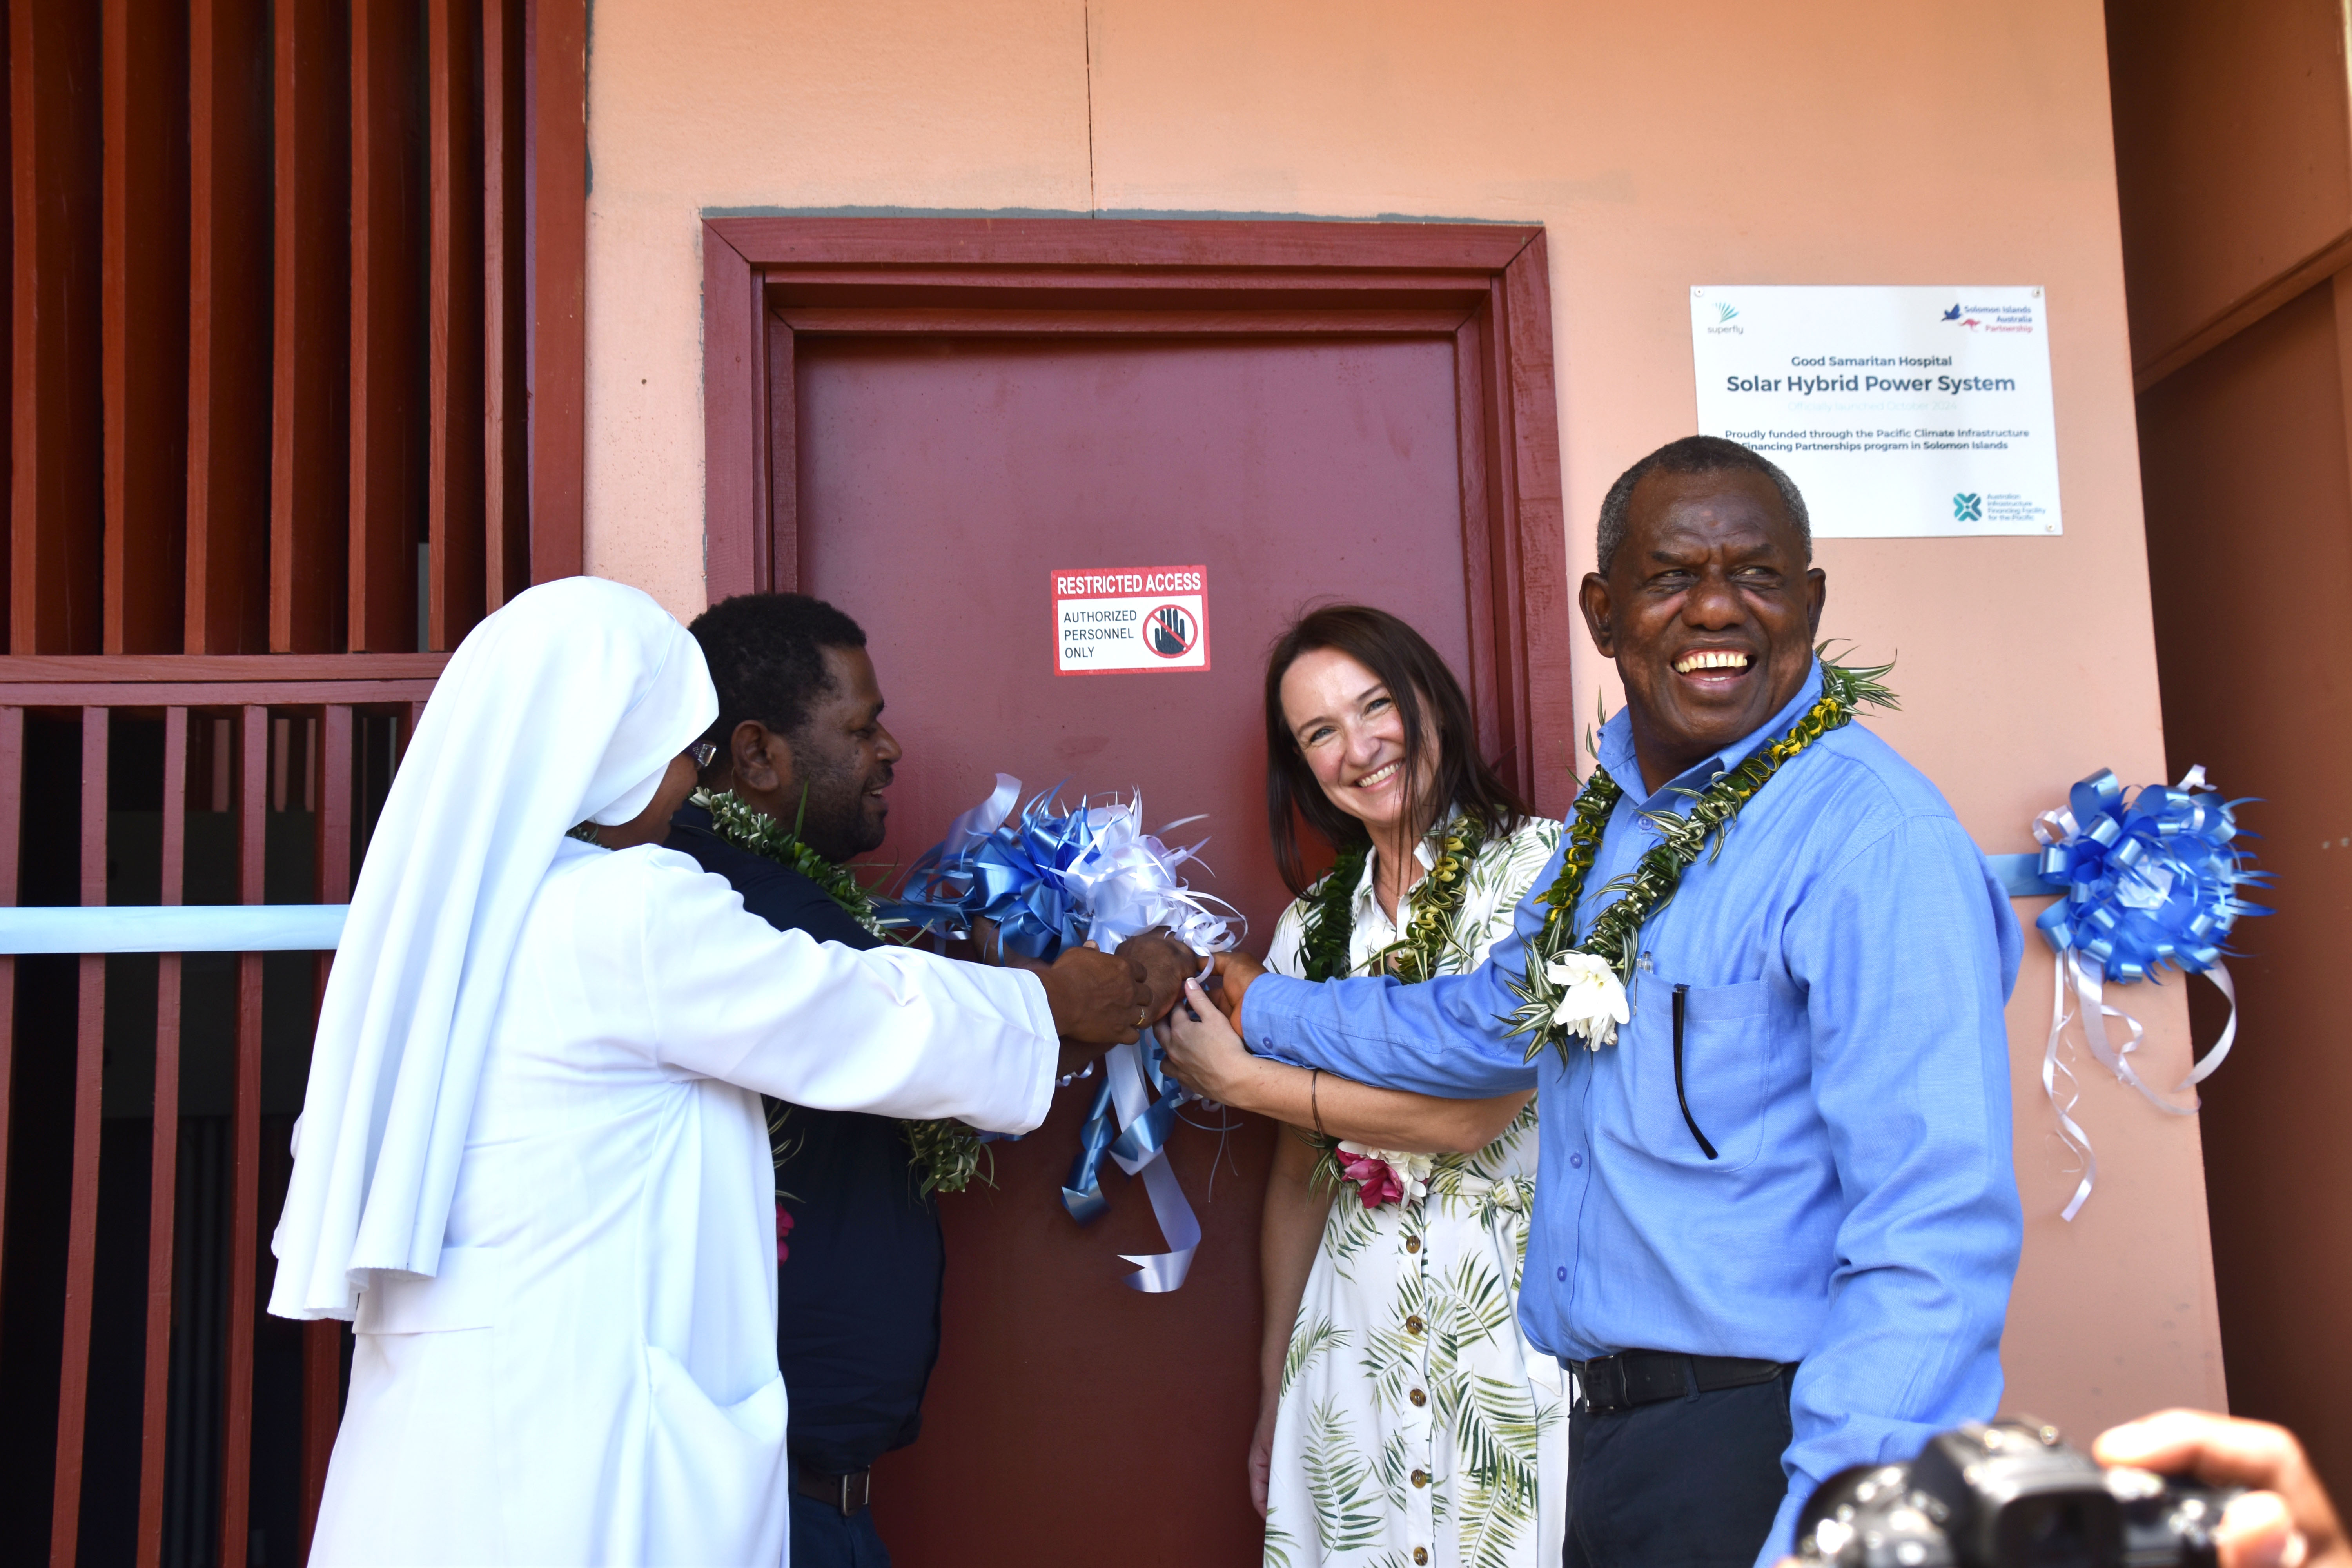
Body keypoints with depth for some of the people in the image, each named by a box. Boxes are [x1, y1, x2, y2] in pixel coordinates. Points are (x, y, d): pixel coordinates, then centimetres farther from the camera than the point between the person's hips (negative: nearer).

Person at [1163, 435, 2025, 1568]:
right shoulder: (1612, 818, 7)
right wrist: (1258, 1011, 26)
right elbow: (1489, 1023, 22)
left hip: (1772, 1444, -8)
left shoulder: (1876, 838, -19)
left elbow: (1935, 1228, -25)